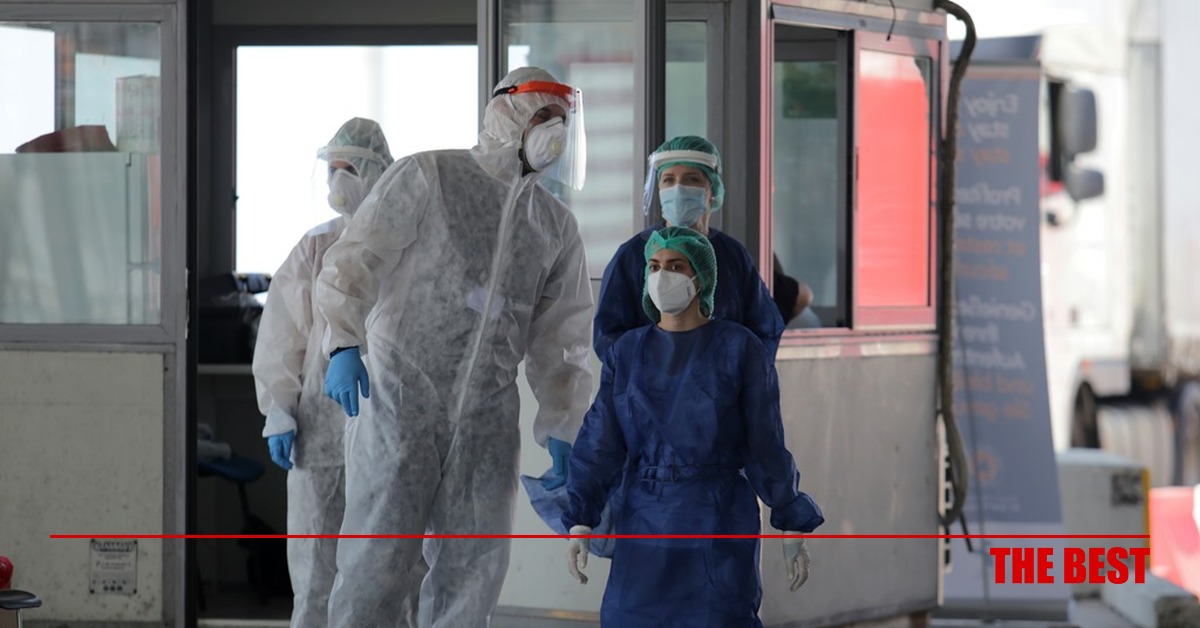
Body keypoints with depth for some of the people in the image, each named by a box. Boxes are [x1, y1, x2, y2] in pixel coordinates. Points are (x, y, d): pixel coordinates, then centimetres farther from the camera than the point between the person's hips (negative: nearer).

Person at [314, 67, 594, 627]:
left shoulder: (556, 226, 16)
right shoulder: (427, 177, 1)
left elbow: (561, 338, 17)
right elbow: (356, 259, -7)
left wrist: (562, 433, 8)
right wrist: (344, 343, -22)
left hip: (487, 417, 5)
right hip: (402, 393, -5)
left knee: (473, 570, 2)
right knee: (378, 560, -8)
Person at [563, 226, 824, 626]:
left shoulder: (741, 349, -3)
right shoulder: (627, 354, 7)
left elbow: (766, 443, -1)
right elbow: (600, 442, 2)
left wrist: (793, 532, -2)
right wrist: (579, 524, -7)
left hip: (719, 527, -4)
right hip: (647, 527, 4)